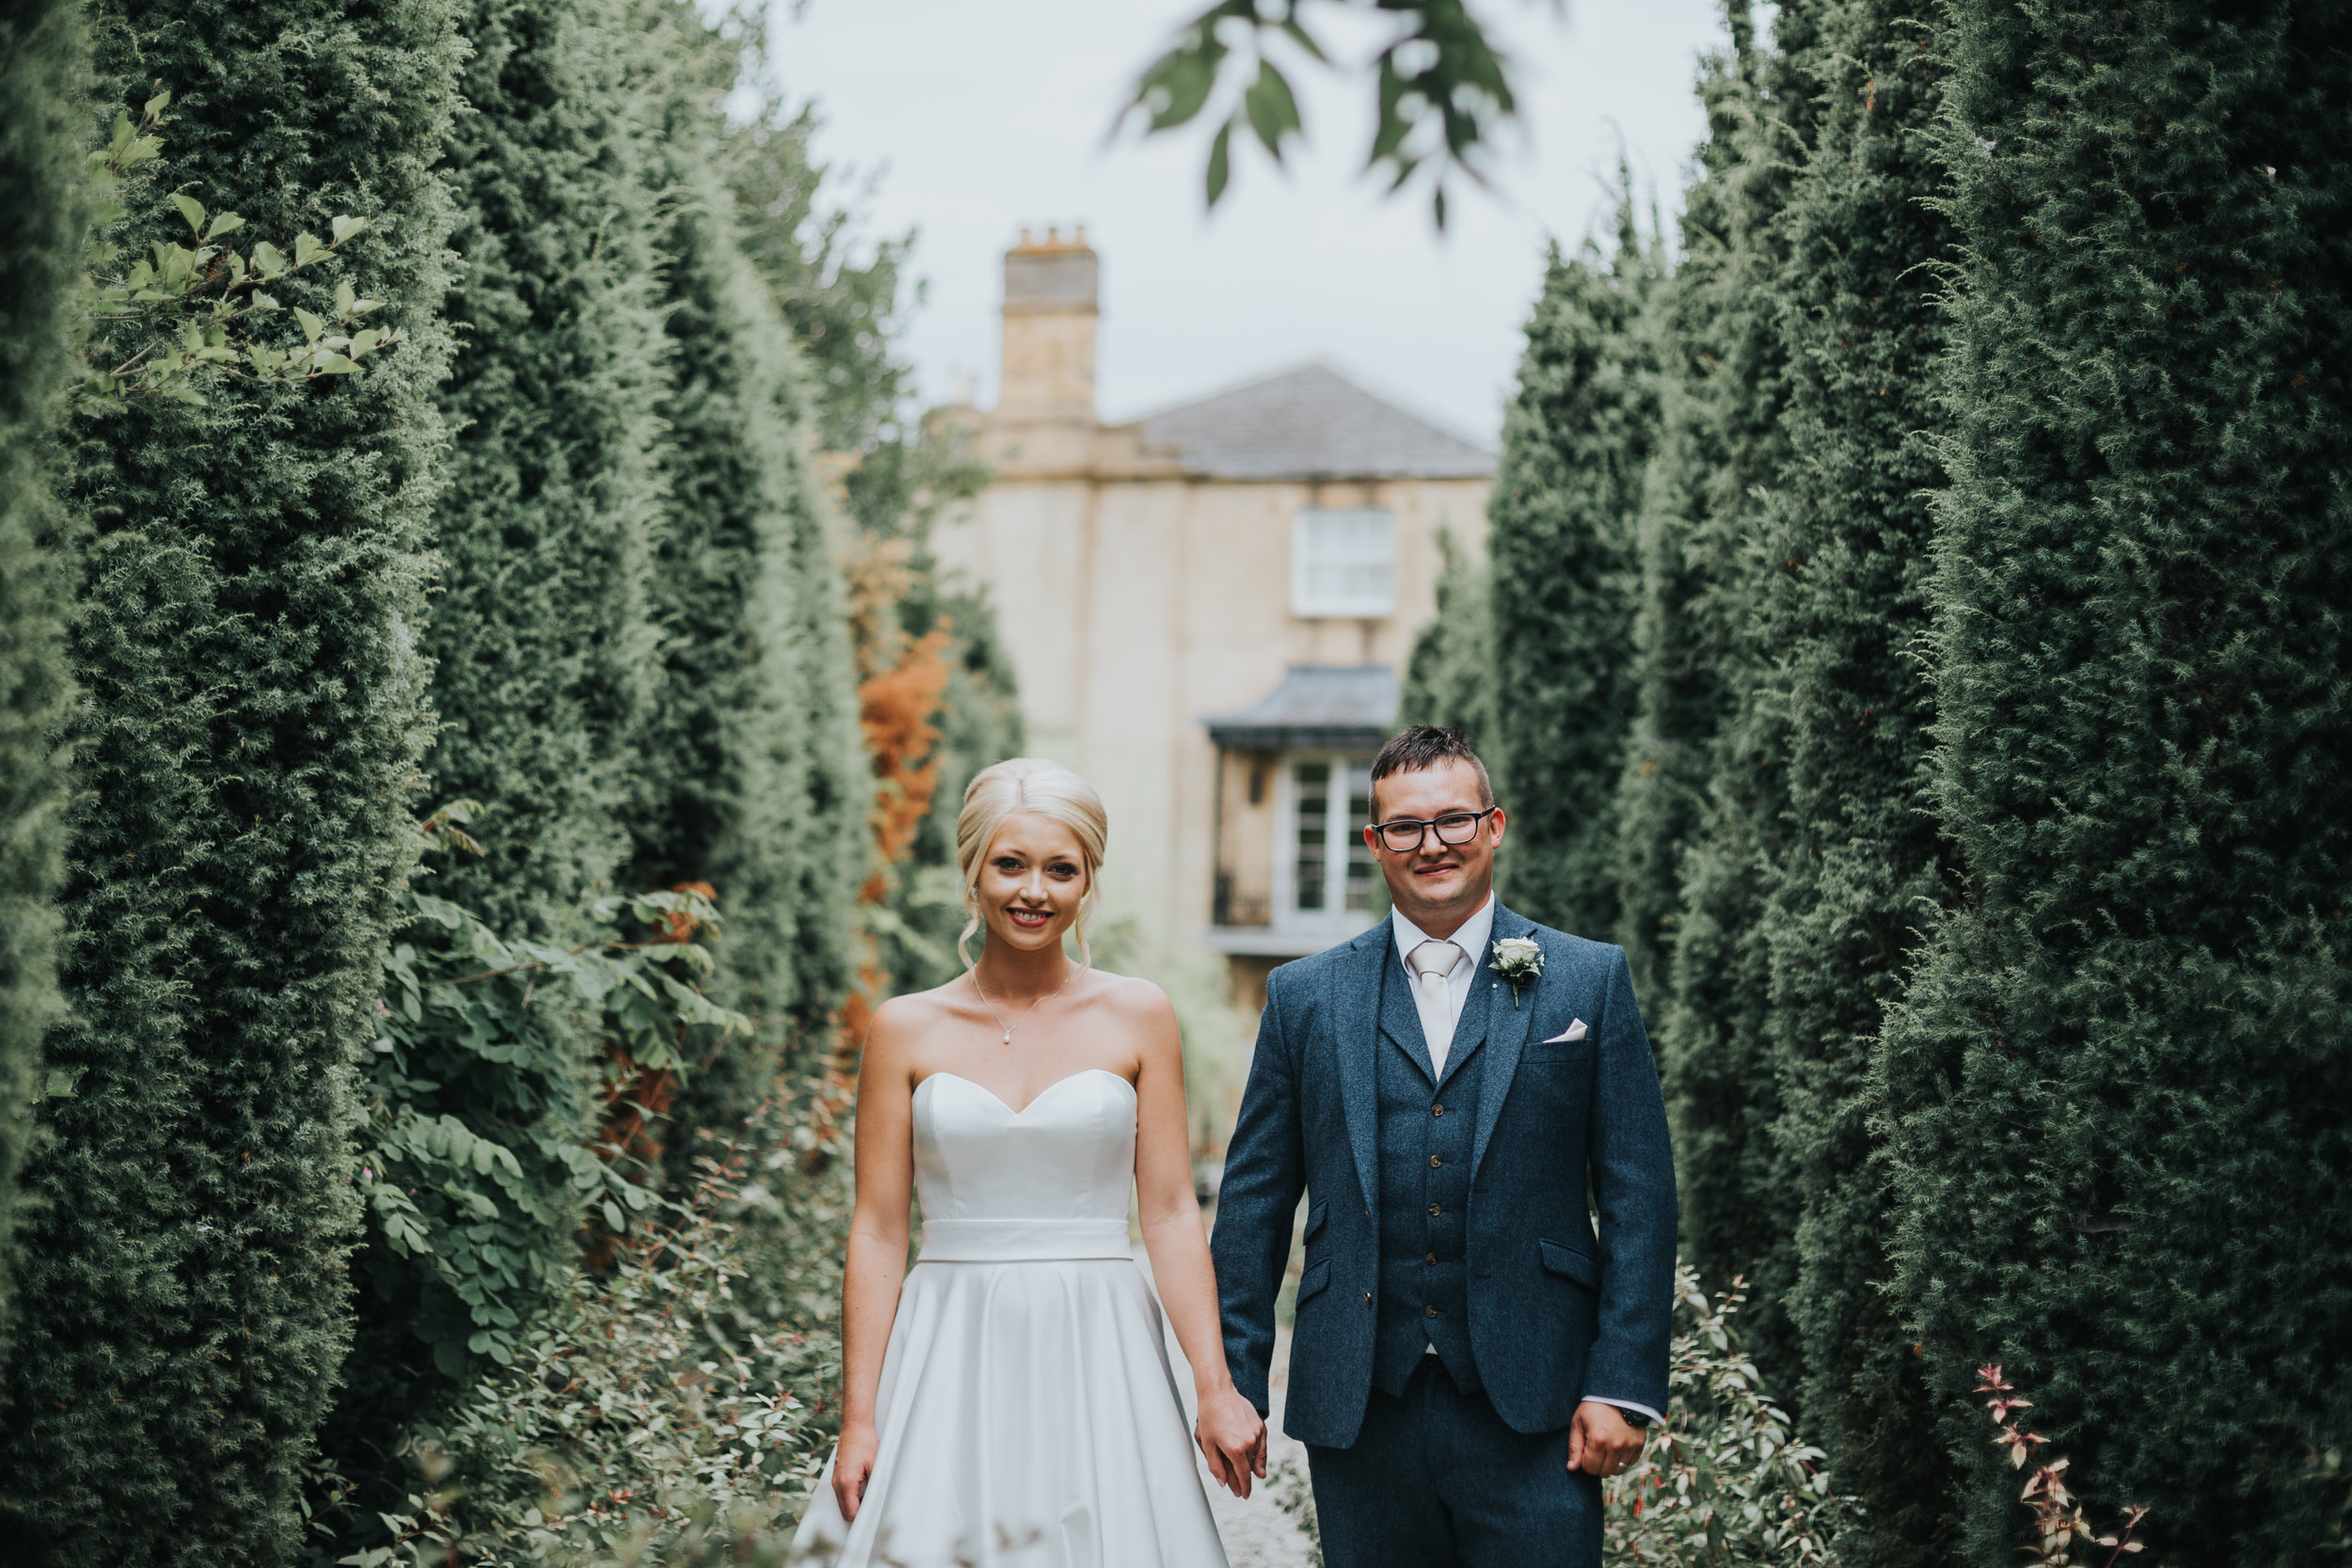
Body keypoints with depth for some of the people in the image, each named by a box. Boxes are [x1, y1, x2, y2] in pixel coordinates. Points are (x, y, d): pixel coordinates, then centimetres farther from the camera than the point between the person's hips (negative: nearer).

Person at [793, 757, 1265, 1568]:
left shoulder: (1137, 1016, 4)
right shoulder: (906, 1030, 4)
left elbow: (1170, 1213, 3)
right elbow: (878, 1234, 3)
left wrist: (1216, 1390, -5)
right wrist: (857, 1420, -2)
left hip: (1098, 1357, 0)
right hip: (950, 1360, 0)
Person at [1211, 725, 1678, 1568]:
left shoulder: (1590, 981, 5)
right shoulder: (1305, 996, 8)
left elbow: (1639, 1197, 1)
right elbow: (1253, 1203, 9)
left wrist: (1622, 1386, -6)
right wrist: (1230, 1386, 4)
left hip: (1530, 1407, -1)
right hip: (1359, 1411, 2)